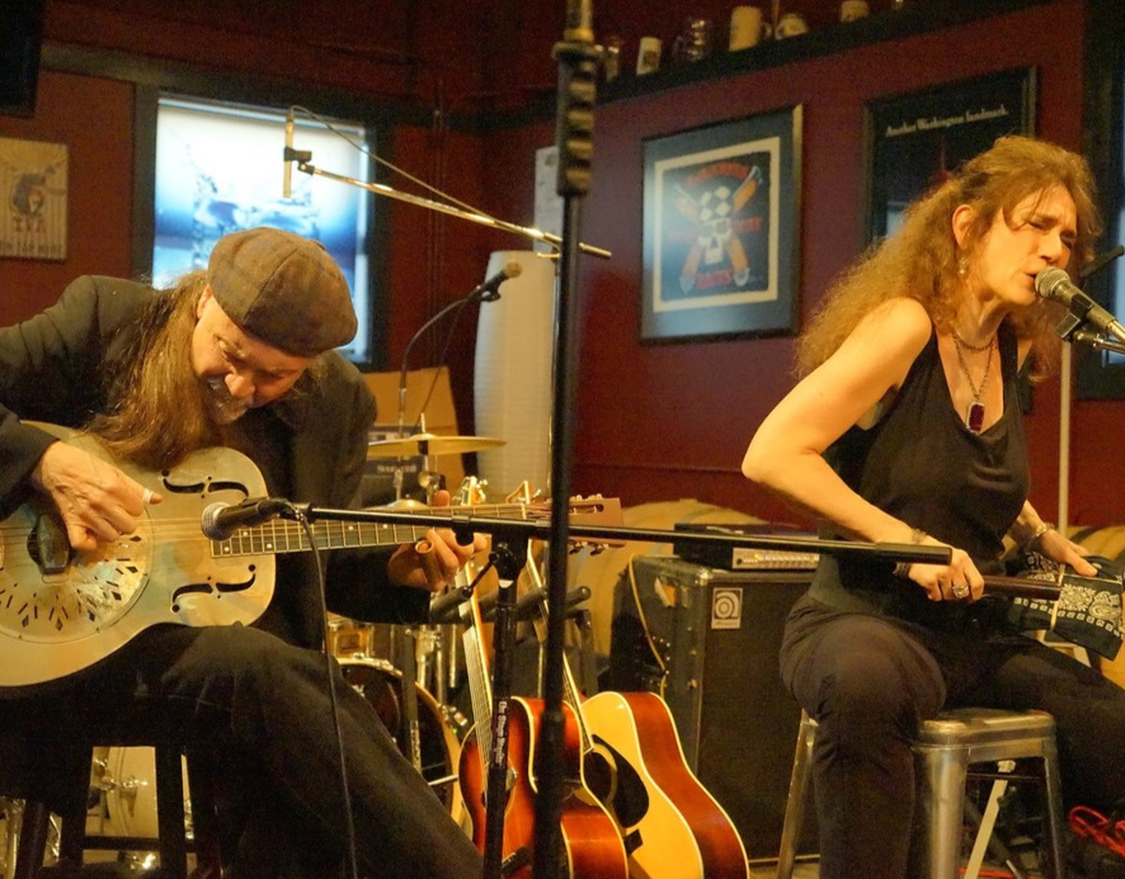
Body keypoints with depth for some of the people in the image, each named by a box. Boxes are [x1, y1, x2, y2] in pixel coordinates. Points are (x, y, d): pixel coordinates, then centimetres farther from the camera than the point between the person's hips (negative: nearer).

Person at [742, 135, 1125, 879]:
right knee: (869, 686, -41)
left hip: (980, 637, 8)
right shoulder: (905, 324, -15)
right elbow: (771, 455, -22)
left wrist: (1040, 535, 12)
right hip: (863, 619, -7)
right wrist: (908, 543, -23)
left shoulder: (1014, 349, 8)